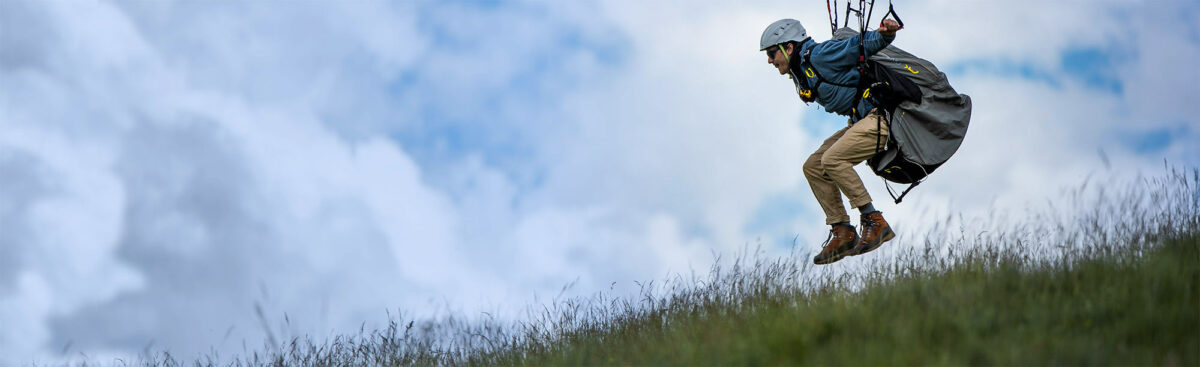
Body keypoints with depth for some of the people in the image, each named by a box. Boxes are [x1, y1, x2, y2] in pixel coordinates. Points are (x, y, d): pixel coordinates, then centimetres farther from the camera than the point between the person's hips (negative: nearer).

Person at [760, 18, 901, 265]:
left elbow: (861, 44, -17)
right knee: (813, 167, 5)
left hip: (881, 116, -10)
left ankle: (875, 223, -17)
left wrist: (884, 34, -35)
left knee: (831, 160, -23)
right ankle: (842, 232, 4)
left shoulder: (820, 56, -14)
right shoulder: (800, 72, 12)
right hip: (862, 121, 10)